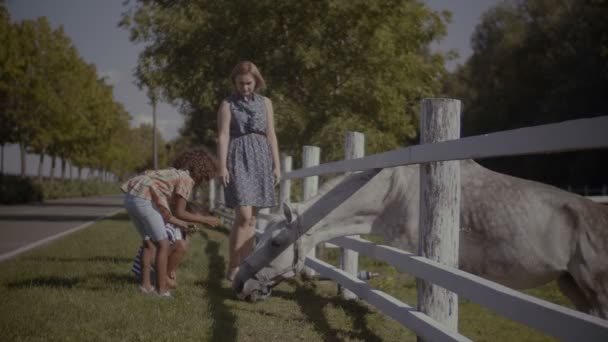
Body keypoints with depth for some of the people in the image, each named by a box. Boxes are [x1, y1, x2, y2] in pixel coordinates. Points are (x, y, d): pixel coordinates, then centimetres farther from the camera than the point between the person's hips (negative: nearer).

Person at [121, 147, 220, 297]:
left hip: (131, 197, 9)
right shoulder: (187, 179, 3)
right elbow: (179, 213, -3)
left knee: (149, 242, 22)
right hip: (144, 199, -9)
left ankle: (145, 284, 22)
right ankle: (162, 289, 2)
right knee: (163, 245, 2)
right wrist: (204, 219, 7)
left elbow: (162, 210, 26)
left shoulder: (173, 174, 28)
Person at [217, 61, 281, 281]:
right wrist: (222, 166, -13)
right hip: (239, 159, -4)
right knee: (243, 216, -14)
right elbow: (223, 136, -4)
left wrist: (276, 165, 7)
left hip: (261, 159, 4)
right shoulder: (228, 104, 2)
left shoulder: (265, 103, 13)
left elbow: (271, 135, 12)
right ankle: (232, 268, -8)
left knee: (251, 219, 5)